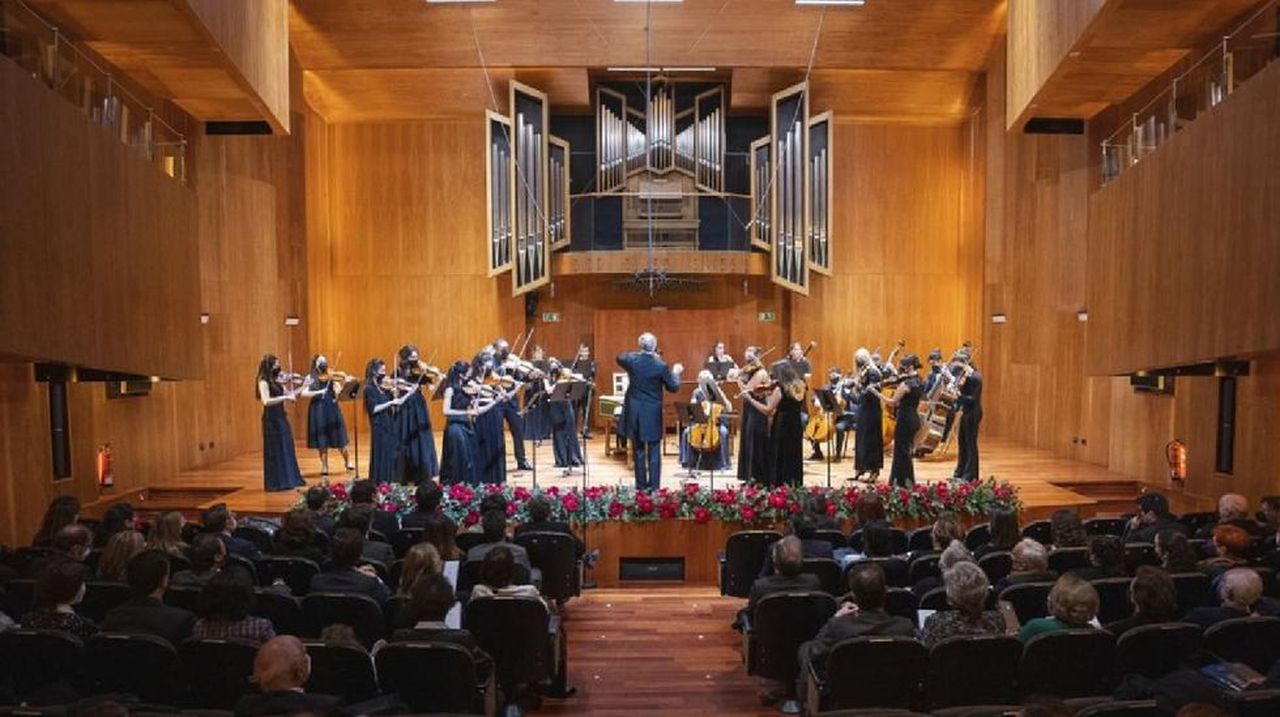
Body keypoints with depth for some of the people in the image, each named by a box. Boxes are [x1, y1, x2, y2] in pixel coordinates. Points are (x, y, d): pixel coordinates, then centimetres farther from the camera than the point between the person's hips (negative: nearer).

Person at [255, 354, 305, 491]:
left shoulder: (276, 381, 11)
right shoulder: (264, 382, -12)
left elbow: (289, 394, 13)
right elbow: (266, 401, -26)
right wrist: (285, 397, -25)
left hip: (281, 417, 8)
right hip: (272, 419, -8)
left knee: (286, 449, 12)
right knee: (276, 451, -2)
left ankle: (289, 479, 21)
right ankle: (278, 482, 6)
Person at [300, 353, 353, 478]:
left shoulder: (331, 377, 4)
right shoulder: (310, 378, 2)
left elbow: (338, 391, -7)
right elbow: (303, 393, -8)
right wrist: (318, 392, -20)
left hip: (331, 409, 0)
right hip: (318, 411, 0)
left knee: (338, 436, 2)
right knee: (322, 440, 4)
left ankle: (347, 461, 21)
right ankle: (324, 467, 15)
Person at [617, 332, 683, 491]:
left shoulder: (632, 360, -6)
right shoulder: (661, 365, -12)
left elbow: (620, 358, 18)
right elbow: (673, 387, -3)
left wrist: (638, 354, 22)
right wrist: (676, 372, 13)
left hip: (634, 412, 2)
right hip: (652, 413, -2)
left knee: (638, 450, 11)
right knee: (654, 452, 4)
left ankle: (641, 485, 16)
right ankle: (654, 486, 4)